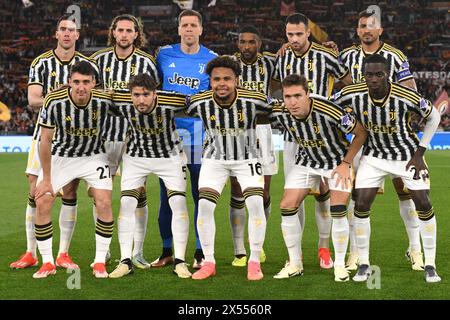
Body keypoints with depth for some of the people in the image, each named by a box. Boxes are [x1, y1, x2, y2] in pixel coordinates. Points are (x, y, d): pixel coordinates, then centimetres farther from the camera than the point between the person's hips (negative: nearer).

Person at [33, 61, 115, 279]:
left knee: (104, 204, -15)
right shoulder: (54, 102, -25)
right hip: (60, 156, 0)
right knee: (42, 204, -9)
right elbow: (45, 140, -15)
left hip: (94, 156, 0)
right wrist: (46, 179, -12)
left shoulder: (105, 101, -23)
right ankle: (47, 263, 6)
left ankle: (100, 262, 0)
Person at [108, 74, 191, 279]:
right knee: (126, 204, -9)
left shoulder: (170, 103, -31)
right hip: (136, 157, 1)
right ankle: (125, 261, 0)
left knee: (179, 203, -12)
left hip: (170, 156, -1)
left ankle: (180, 261, -2)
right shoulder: (122, 104, -25)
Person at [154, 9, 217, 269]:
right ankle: (167, 252, 15)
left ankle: (201, 253, 9)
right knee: (166, 195, 5)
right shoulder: (164, 55, 7)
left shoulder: (212, 60, 3)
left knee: (201, 196, 1)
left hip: (198, 135, -1)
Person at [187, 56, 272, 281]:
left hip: (247, 159, -1)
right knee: (204, 205, -11)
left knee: (256, 205, -16)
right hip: (214, 159, 1)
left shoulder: (253, 100, -24)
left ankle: (254, 262, -1)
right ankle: (209, 262, 4)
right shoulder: (199, 102, -19)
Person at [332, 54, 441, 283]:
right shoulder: (353, 94, -23)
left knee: (423, 205, -6)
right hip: (374, 155, 1)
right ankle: (364, 264, 6)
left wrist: (419, 153, -10)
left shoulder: (406, 97, -27)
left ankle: (430, 265, 8)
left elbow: (433, 117, -9)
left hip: (407, 154, -1)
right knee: (361, 205, -8)